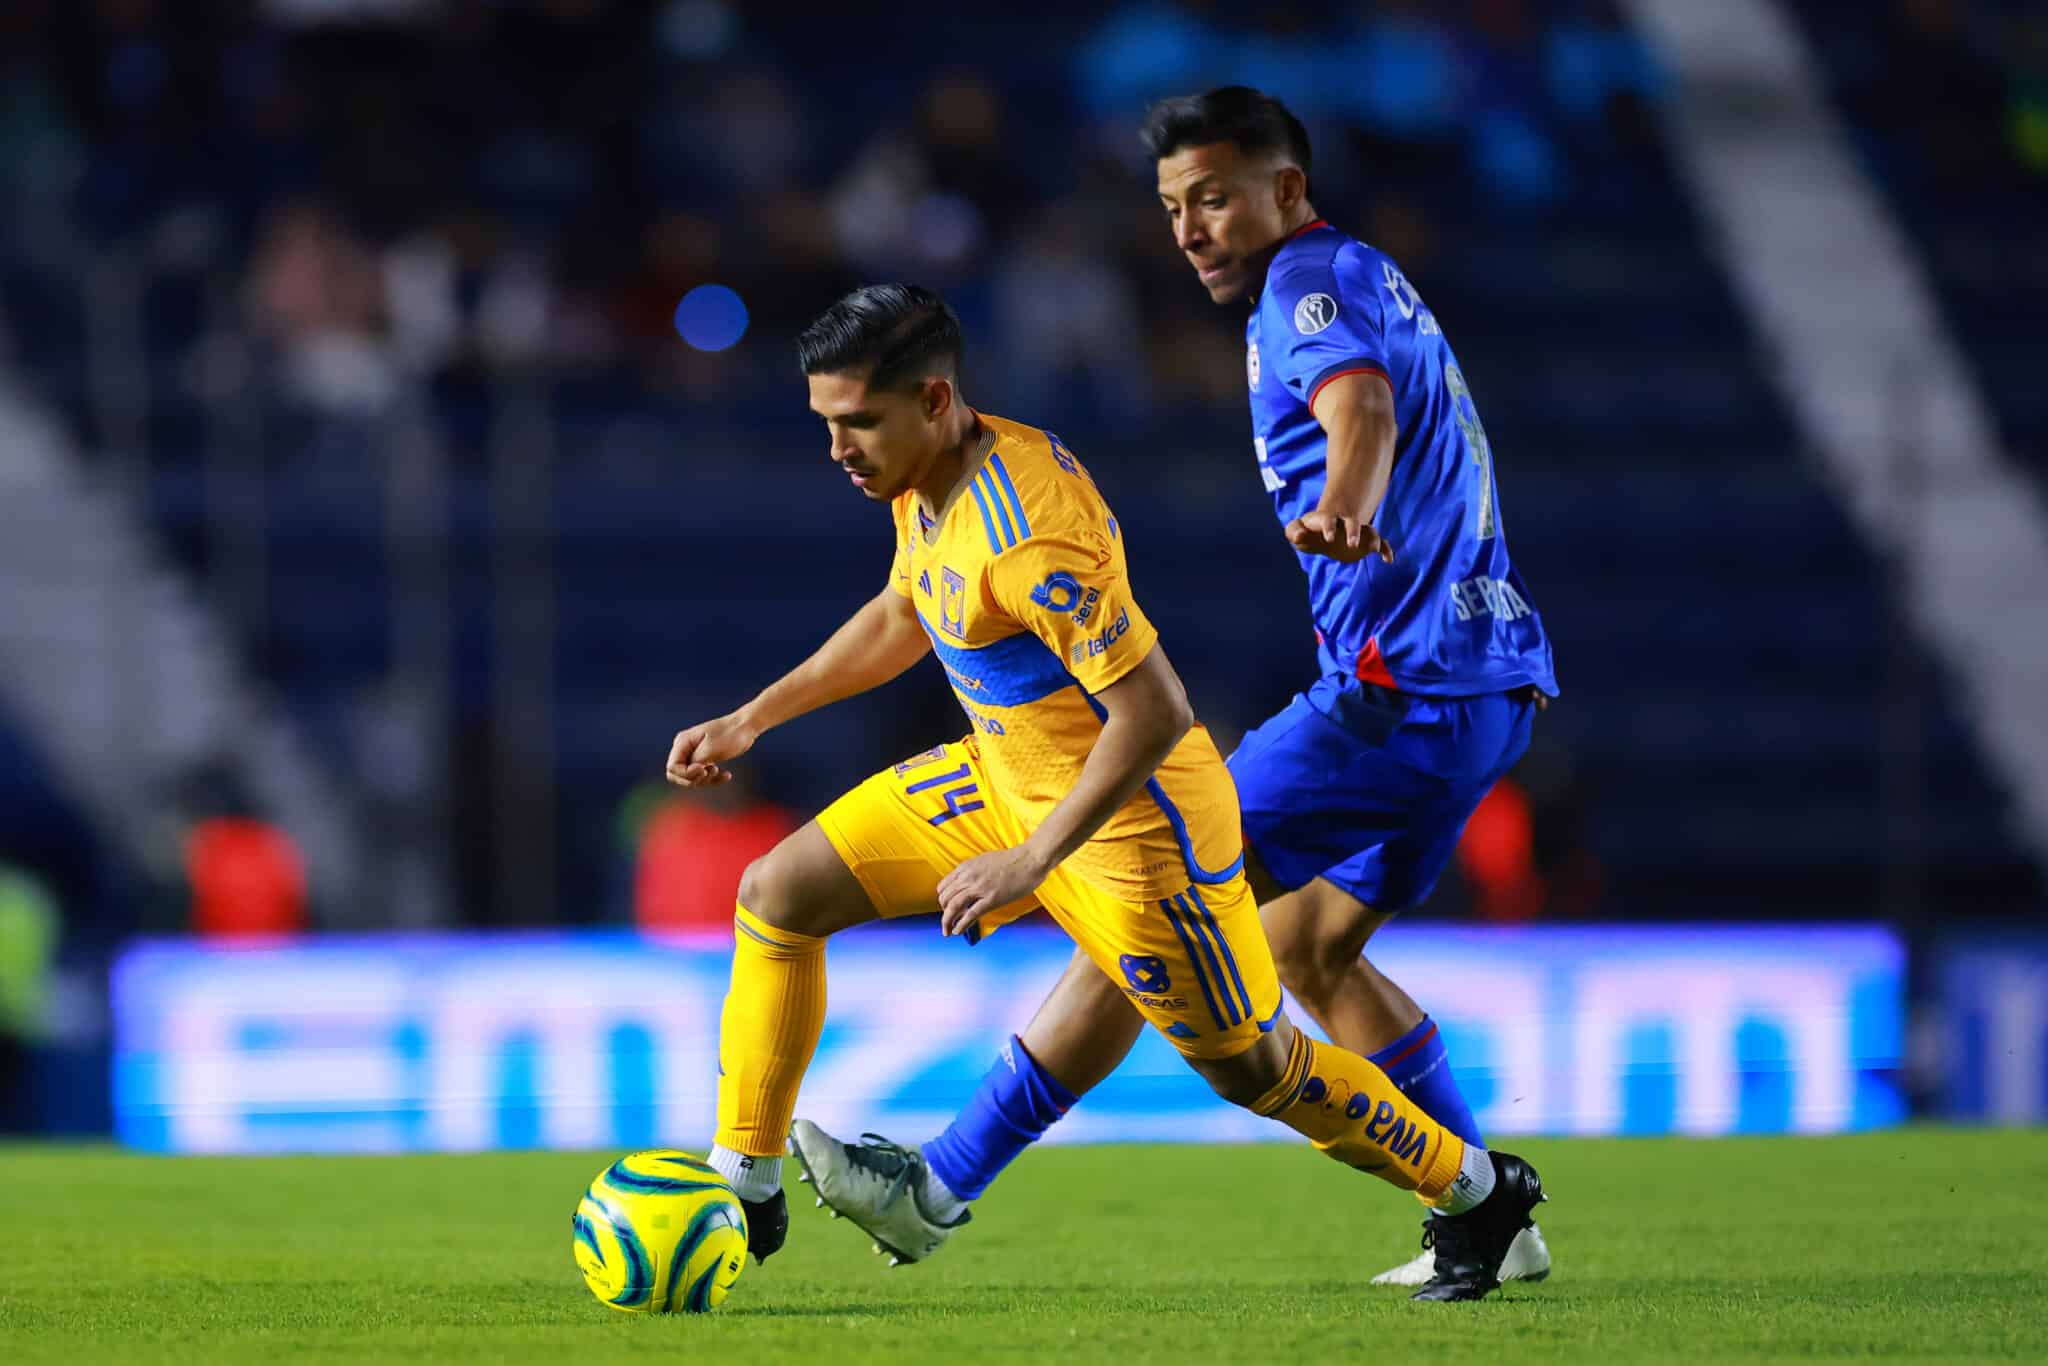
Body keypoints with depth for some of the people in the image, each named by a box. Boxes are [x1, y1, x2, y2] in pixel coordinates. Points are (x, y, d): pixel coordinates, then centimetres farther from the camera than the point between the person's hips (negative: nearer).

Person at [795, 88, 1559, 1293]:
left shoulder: (1315, 283, -11)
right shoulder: (1375, 283, 20)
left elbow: (1361, 404, -33)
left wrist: (1341, 508, -54)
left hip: (1400, 688, -10)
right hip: (1489, 683, 10)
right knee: (1308, 944, 17)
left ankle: (938, 1189, -4)